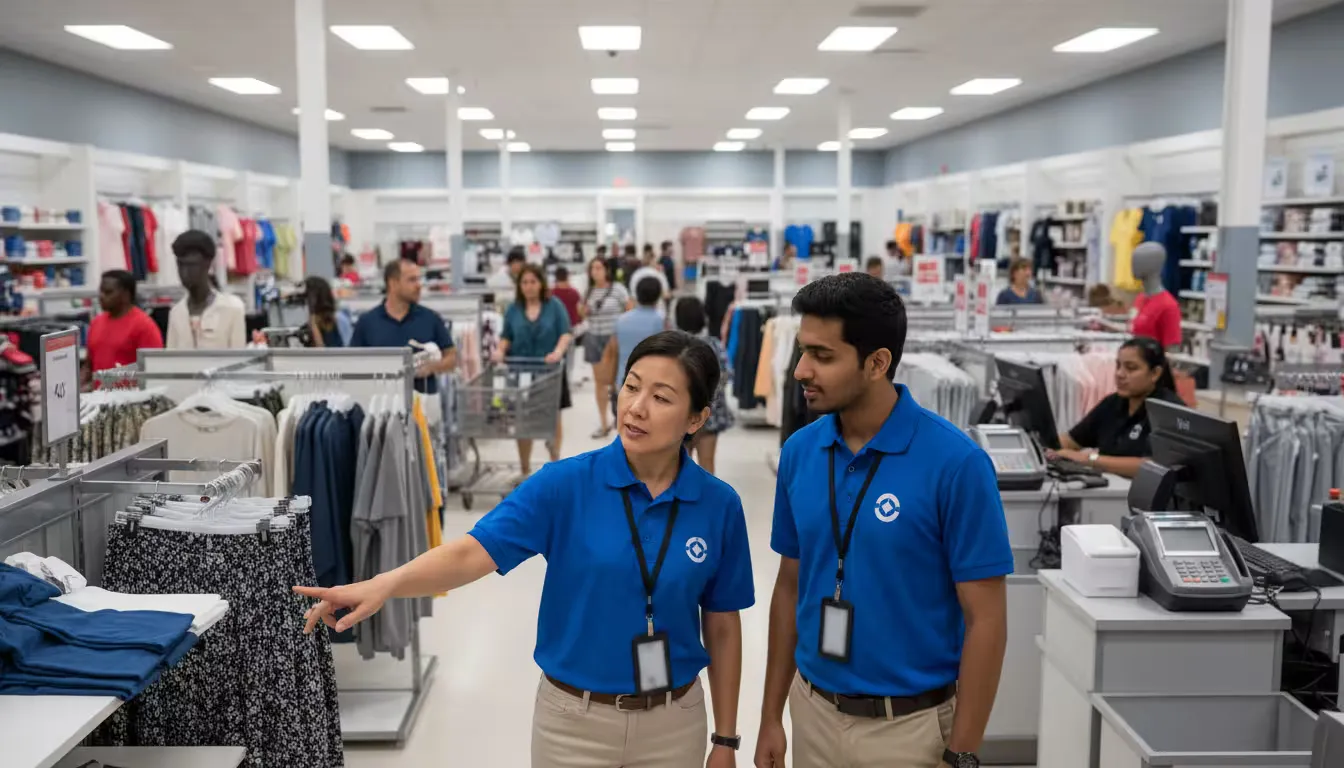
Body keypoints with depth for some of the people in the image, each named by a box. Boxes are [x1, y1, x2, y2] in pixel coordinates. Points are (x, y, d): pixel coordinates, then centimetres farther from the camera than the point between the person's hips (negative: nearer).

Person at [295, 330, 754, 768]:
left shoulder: (719, 505, -7)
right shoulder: (563, 484, -12)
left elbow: (722, 628, 1)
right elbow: (472, 552, -23)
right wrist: (385, 584, -40)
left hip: (672, 724, 1)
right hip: (573, 719, 0)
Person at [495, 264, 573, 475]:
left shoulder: (554, 305, 1)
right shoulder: (513, 309, 8)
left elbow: (566, 333, -5)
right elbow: (506, 336, 9)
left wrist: (558, 351, -23)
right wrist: (501, 350, -12)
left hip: (549, 370, -1)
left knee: (552, 417, 7)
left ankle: (555, 461, 23)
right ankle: (525, 470, 12)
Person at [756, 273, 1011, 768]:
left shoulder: (955, 462, -18)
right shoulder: (799, 452, -3)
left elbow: (985, 619, -13)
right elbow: (790, 585, 6)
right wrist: (771, 716, 6)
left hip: (910, 726, -4)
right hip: (814, 713, 5)